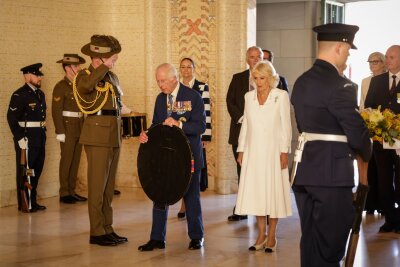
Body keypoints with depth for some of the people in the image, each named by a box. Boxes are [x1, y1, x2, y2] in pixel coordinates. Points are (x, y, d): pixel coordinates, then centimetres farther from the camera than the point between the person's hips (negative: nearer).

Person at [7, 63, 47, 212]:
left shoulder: (40, 94, 13)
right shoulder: (19, 95, -12)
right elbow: (11, 118, -16)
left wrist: (43, 133, 14)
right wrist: (20, 138, -19)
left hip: (40, 138, 8)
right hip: (26, 138, -8)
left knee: (36, 171, 14)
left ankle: (33, 201, 25)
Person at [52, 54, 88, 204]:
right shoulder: (60, 87, -9)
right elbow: (56, 111, -13)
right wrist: (60, 132, -18)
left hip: (80, 128, 7)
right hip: (68, 128, -7)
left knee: (76, 160, 9)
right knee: (66, 161, -4)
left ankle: (72, 191, 15)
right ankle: (64, 193, 2)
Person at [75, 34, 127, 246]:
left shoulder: (112, 77, 17)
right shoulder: (85, 75, -6)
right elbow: (84, 87, -32)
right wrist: (104, 67, -22)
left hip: (114, 136, 8)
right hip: (97, 136, -8)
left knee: (109, 186, 11)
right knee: (97, 186, -5)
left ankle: (107, 229, 16)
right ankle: (96, 233, 0)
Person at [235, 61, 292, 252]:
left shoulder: (281, 96, -3)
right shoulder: (249, 96, 9)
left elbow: (286, 126, -4)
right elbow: (245, 125, 12)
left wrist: (285, 151, -10)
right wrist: (241, 150, 7)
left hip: (273, 150, -4)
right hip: (253, 150, 4)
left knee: (273, 191, 1)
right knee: (255, 191, 4)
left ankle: (272, 236, 9)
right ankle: (261, 234, 13)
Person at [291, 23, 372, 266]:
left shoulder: (301, 82, 11)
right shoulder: (340, 85, -16)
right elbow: (356, 130, -14)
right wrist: (365, 153, 7)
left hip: (304, 168, 8)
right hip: (332, 171, -8)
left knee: (310, 241, 15)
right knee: (329, 246, -1)